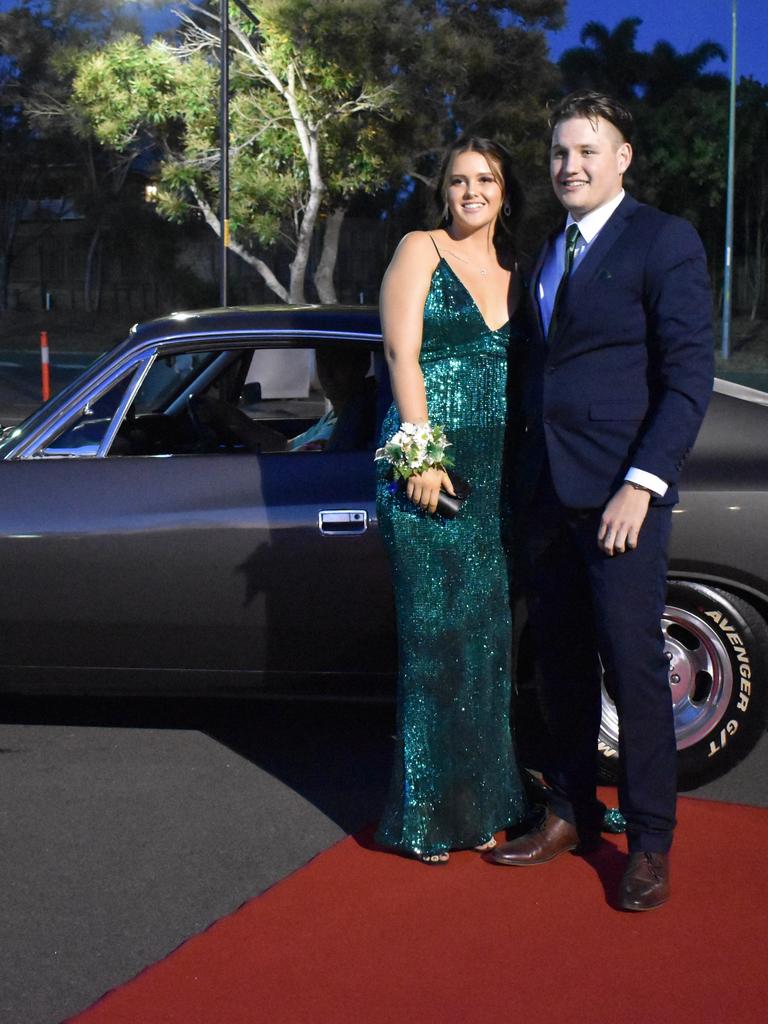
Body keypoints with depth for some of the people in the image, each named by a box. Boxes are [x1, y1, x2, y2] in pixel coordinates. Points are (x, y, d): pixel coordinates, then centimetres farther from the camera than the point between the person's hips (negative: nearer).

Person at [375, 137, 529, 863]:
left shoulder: (514, 276, 16)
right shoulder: (419, 251, 2)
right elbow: (401, 351, -7)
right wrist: (421, 451, -16)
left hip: (495, 474, 5)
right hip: (427, 465, -5)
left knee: (487, 634, 7)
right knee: (435, 633, -4)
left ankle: (477, 803, 19)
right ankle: (425, 814, 7)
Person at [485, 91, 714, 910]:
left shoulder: (663, 242, -6)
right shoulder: (550, 253, 17)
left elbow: (688, 379, -11)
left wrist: (641, 484, -18)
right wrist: (529, 468, 10)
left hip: (619, 493, -7)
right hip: (548, 488, 7)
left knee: (633, 666, -2)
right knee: (561, 659, 13)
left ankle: (650, 843, 11)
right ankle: (570, 813, 27)